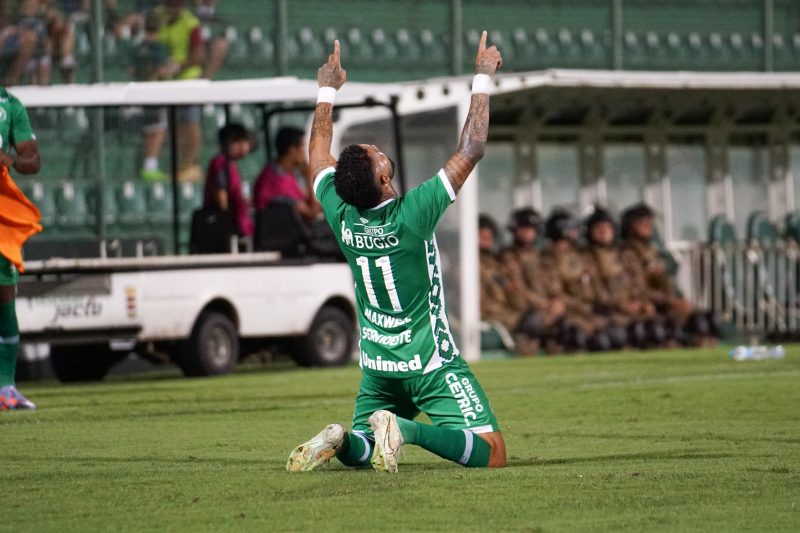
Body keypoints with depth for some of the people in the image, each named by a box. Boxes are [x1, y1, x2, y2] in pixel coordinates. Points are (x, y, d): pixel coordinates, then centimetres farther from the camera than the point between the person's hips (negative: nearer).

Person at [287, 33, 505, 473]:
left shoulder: (341, 215, -7)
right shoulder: (413, 215, -20)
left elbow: (318, 151, 12)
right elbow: (471, 150, -17)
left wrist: (327, 90, 23)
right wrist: (482, 78, -9)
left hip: (377, 365, 6)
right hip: (430, 362, -5)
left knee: (356, 450, 23)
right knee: (492, 453, -8)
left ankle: (337, 439, -12)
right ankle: (406, 429, -29)